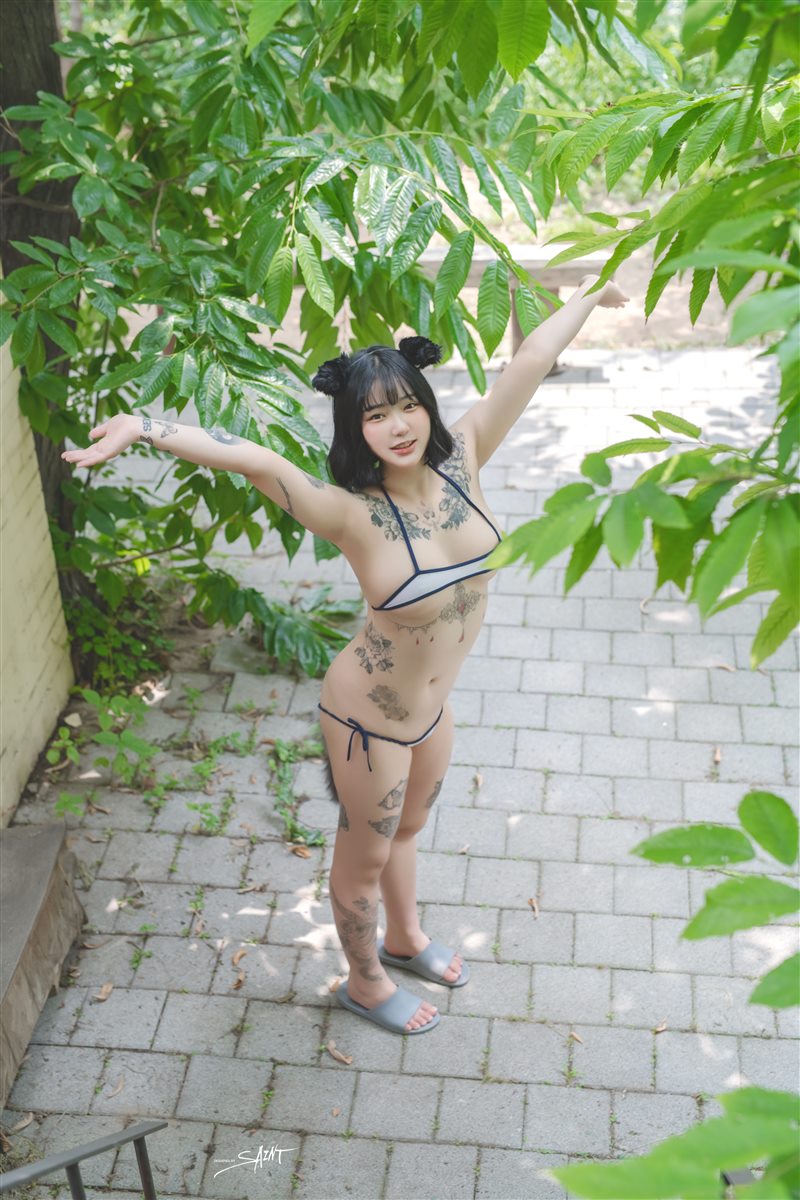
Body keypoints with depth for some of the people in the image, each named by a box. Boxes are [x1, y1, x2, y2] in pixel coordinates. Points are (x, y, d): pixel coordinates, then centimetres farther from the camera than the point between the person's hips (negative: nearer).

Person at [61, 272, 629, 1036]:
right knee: (364, 859, 19)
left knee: (406, 829, 32)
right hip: (371, 718, -6)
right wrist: (145, 426, -61)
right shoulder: (354, 515, -31)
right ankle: (365, 984, 46)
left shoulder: (459, 460, -14)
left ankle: (405, 941, 59)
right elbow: (257, 461, -47)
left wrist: (588, 297, 5)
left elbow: (529, 363, -6)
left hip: (432, 705, 6)